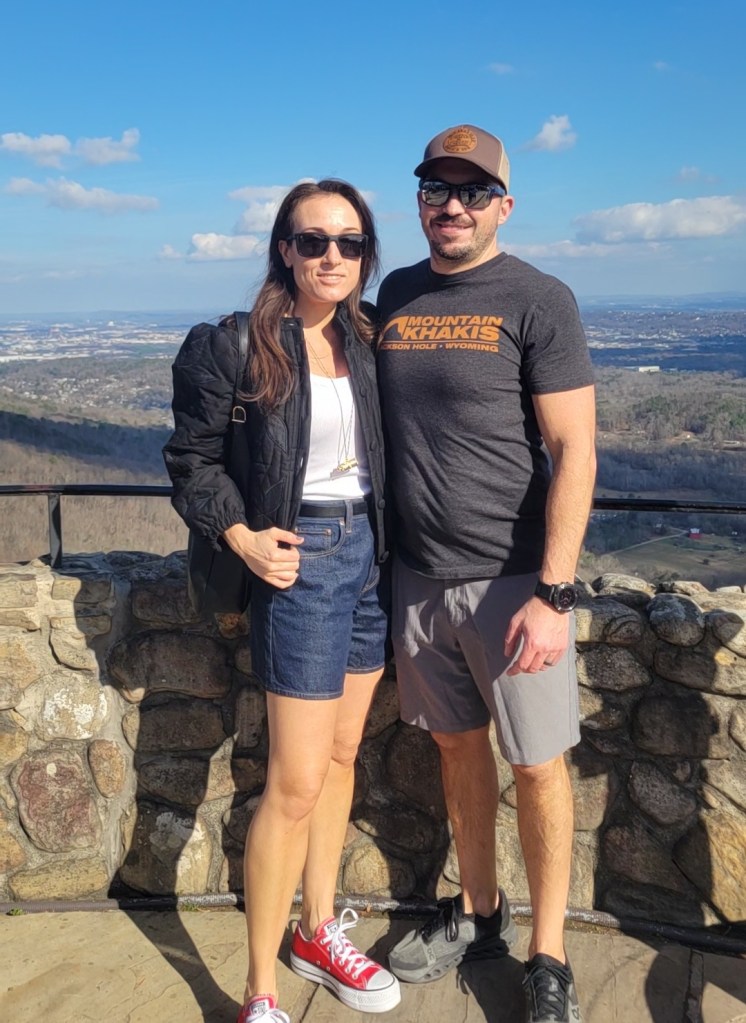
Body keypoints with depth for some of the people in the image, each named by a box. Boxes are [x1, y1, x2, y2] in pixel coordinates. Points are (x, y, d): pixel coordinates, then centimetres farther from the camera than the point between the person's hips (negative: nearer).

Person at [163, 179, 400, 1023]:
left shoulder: (369, 339, 5)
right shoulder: (238, 346, -10)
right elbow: (192, 458, -3)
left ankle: (319, 931, 35)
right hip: (301, 559, -6)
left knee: (341, 755, 16)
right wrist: (243, 537, -14)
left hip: (373, 553, 6)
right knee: (296, 782, -3)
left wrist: (394, 539, 3)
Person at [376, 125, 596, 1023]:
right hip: (418, 575, 5)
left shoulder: (538, 301, -7)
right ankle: (476, 914, 37)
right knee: (457, 747, 17)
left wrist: (551, 595, -18)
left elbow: (574, 451, -12)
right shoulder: (395, 295, 9)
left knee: (537, 766, 5)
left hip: (510, 579, -4)